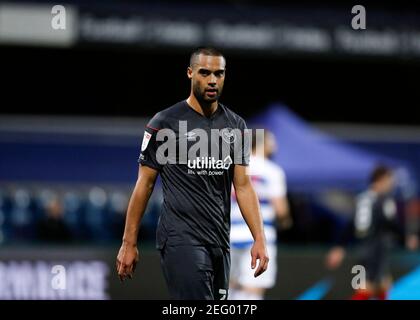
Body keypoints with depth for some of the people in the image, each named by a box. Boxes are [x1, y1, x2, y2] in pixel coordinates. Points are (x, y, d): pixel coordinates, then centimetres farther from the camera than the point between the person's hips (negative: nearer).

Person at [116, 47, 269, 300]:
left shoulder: (236, 126, 10)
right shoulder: (165, 123, -4)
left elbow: (243, 186, 9)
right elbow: (145, 184, -1)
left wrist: (260, 239, -1)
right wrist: (129, 244, -2)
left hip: (220, 241, 6)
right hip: (182, 239, -6)